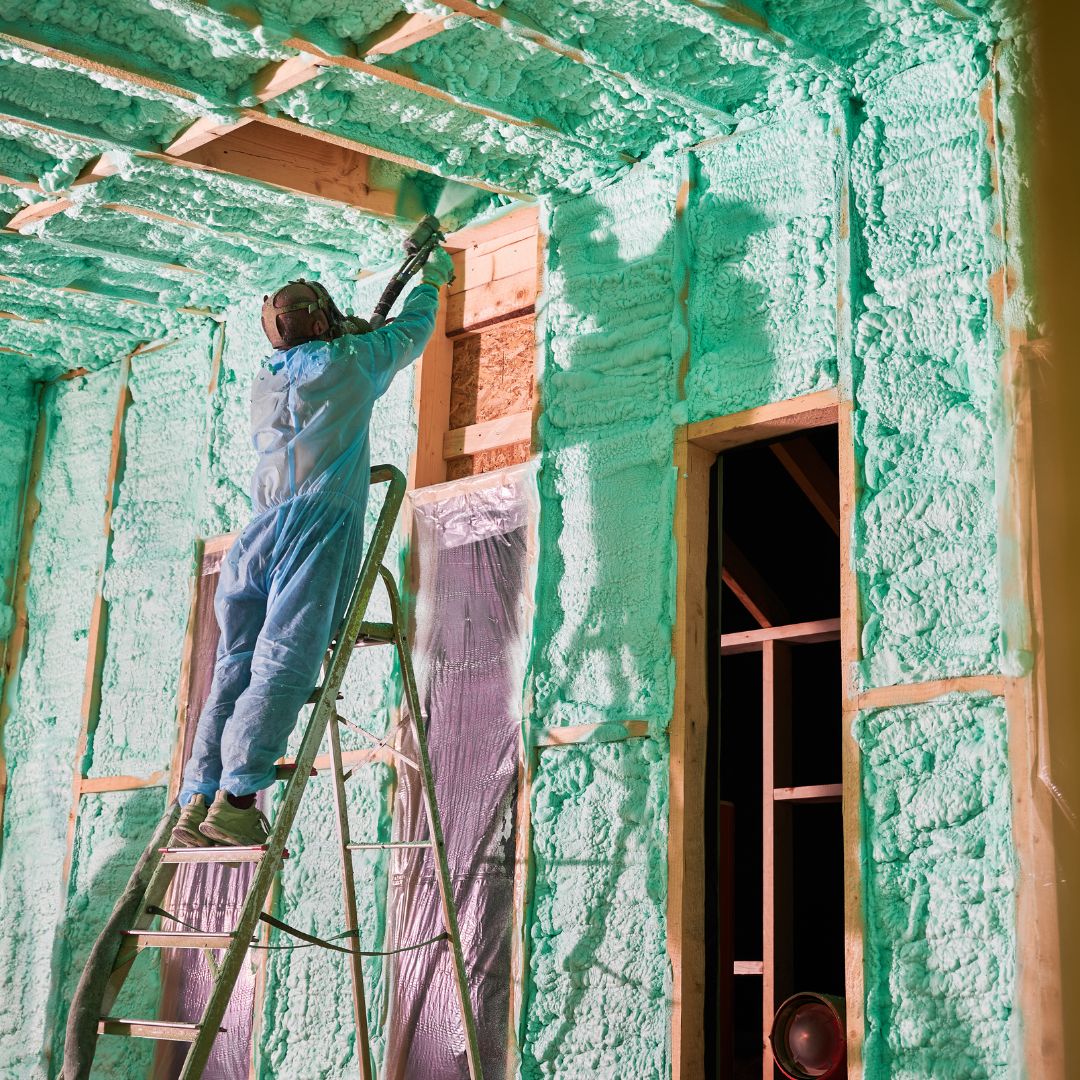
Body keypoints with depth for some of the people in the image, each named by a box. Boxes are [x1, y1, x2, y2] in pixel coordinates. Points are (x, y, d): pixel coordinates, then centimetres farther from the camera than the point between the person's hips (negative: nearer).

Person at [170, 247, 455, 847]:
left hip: (260, 529, 6)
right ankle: (235, 799, -25)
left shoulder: (267, 382, 26)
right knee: (286, 663, -14)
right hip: (320, 523, -6)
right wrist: (435, 279, 46)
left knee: (238, 667, 3)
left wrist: (350, 336, 57)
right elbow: (412, 332, 28)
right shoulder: (350, 363, 11)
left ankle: (197, 802, -5)